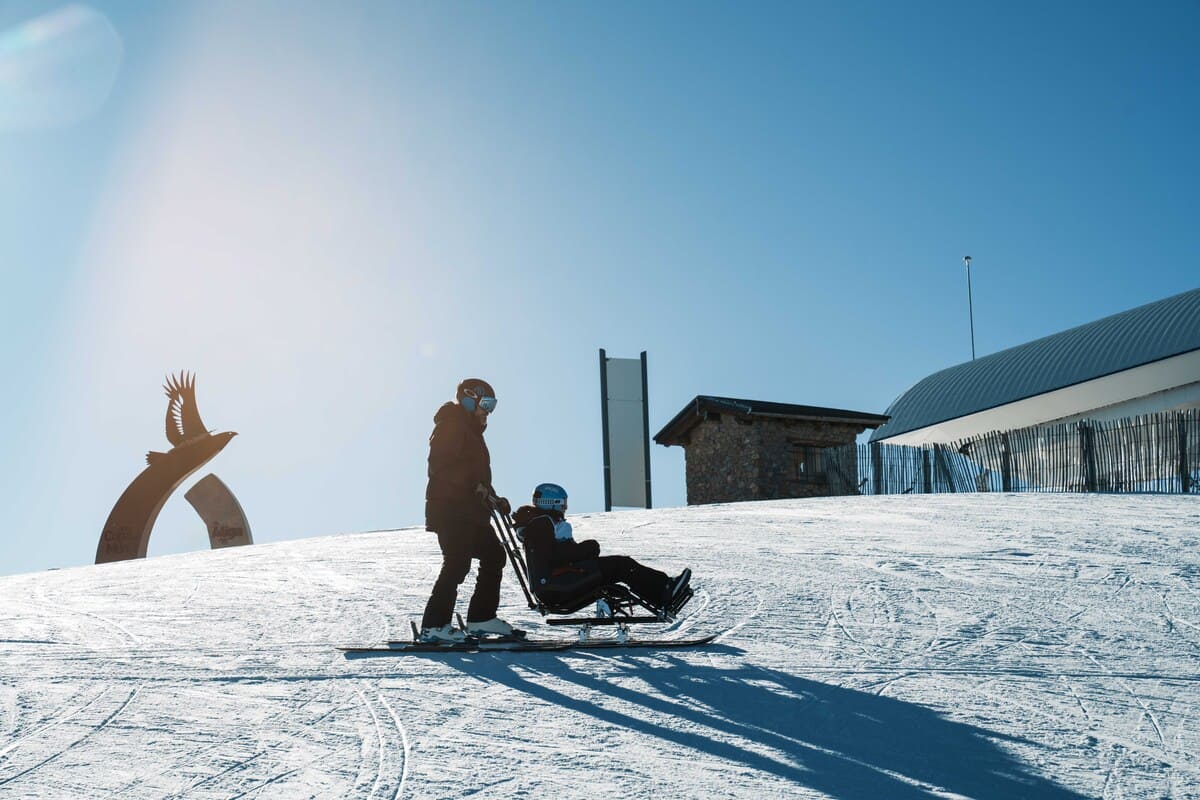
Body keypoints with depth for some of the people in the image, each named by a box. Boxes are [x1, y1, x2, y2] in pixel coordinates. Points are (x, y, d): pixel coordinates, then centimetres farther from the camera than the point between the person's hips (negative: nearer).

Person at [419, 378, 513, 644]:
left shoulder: (471, 430, 24)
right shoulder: (450, 427, -8)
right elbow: (441, 467, -20)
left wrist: (494, 499, 17)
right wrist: (475, 486, -25)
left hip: (470, 511, 11)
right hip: (450, 509, -11)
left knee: (494, 555, 10)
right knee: (457, 562, -14)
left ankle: (481, 619, 14)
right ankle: (433, 626, -10)